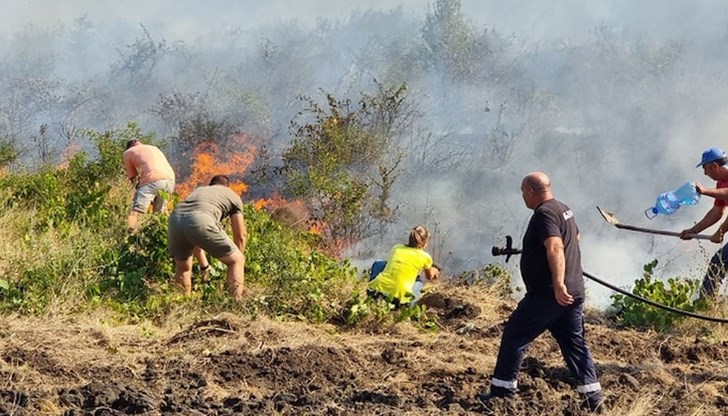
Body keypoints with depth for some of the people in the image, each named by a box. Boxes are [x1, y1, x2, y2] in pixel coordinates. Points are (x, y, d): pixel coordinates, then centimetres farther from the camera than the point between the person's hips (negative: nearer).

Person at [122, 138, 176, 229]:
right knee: (160, 211, 21)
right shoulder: (154, 148, 37)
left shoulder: (128, 152, 23)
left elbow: (132, 176, 21)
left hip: (153, 179, -5)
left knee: (136, 210, -9)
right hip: (170, 179, 5)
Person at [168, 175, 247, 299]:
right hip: (201, 220, -4)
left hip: (175, 218, 4)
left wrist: (203, 264, 58)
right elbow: (241, 235, 31)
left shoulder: (198, 190, 44)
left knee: (183, 267, 30)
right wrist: (238, 257, 47)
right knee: (236, 260, 14)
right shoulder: (233, 196, 31)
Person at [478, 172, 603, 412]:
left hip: (548, 294, -9)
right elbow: (575, 237, 36)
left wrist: (558, 284, -40)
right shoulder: (564, 209, 16)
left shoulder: (544, 214, -15)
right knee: (575, 343, 11)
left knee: (514, 336, 1)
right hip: (573, 293, 9)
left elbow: (555, 248, -30)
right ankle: (593, 398, 6)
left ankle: (502, 390, 4)